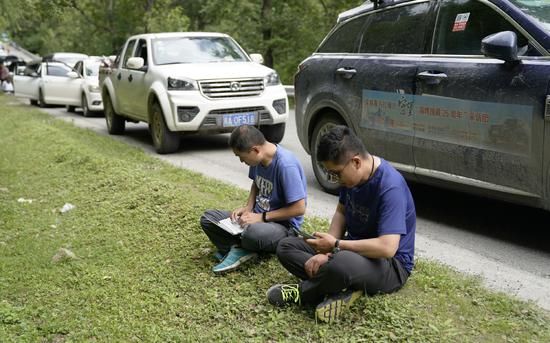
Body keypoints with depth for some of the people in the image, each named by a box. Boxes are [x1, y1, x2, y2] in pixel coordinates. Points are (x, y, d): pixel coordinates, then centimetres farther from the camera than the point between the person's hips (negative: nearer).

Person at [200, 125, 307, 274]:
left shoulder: (286, 165, -26)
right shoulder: (258, 158, -3)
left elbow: (299, 209, -24)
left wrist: (261, 217, -20)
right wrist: (248, 208, -1)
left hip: (283, 225, -8)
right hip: (258, 217, 8)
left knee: (253, 232, -40)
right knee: (208, 218, -1)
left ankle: (236, 247, -6)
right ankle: (239, 249, -18)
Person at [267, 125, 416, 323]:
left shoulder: (390, 187, -28)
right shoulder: (350, 174, -3)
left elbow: (387, 248, -34)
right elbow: (341, 212, 9)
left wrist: (336, 246, -24)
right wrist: (327, 251, -9)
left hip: (390, 265, -9)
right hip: (354, 249, 9)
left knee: (342, 263, -42)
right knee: (286, 247, -1)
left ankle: (303, 293, -11)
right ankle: (342, 289, -17)